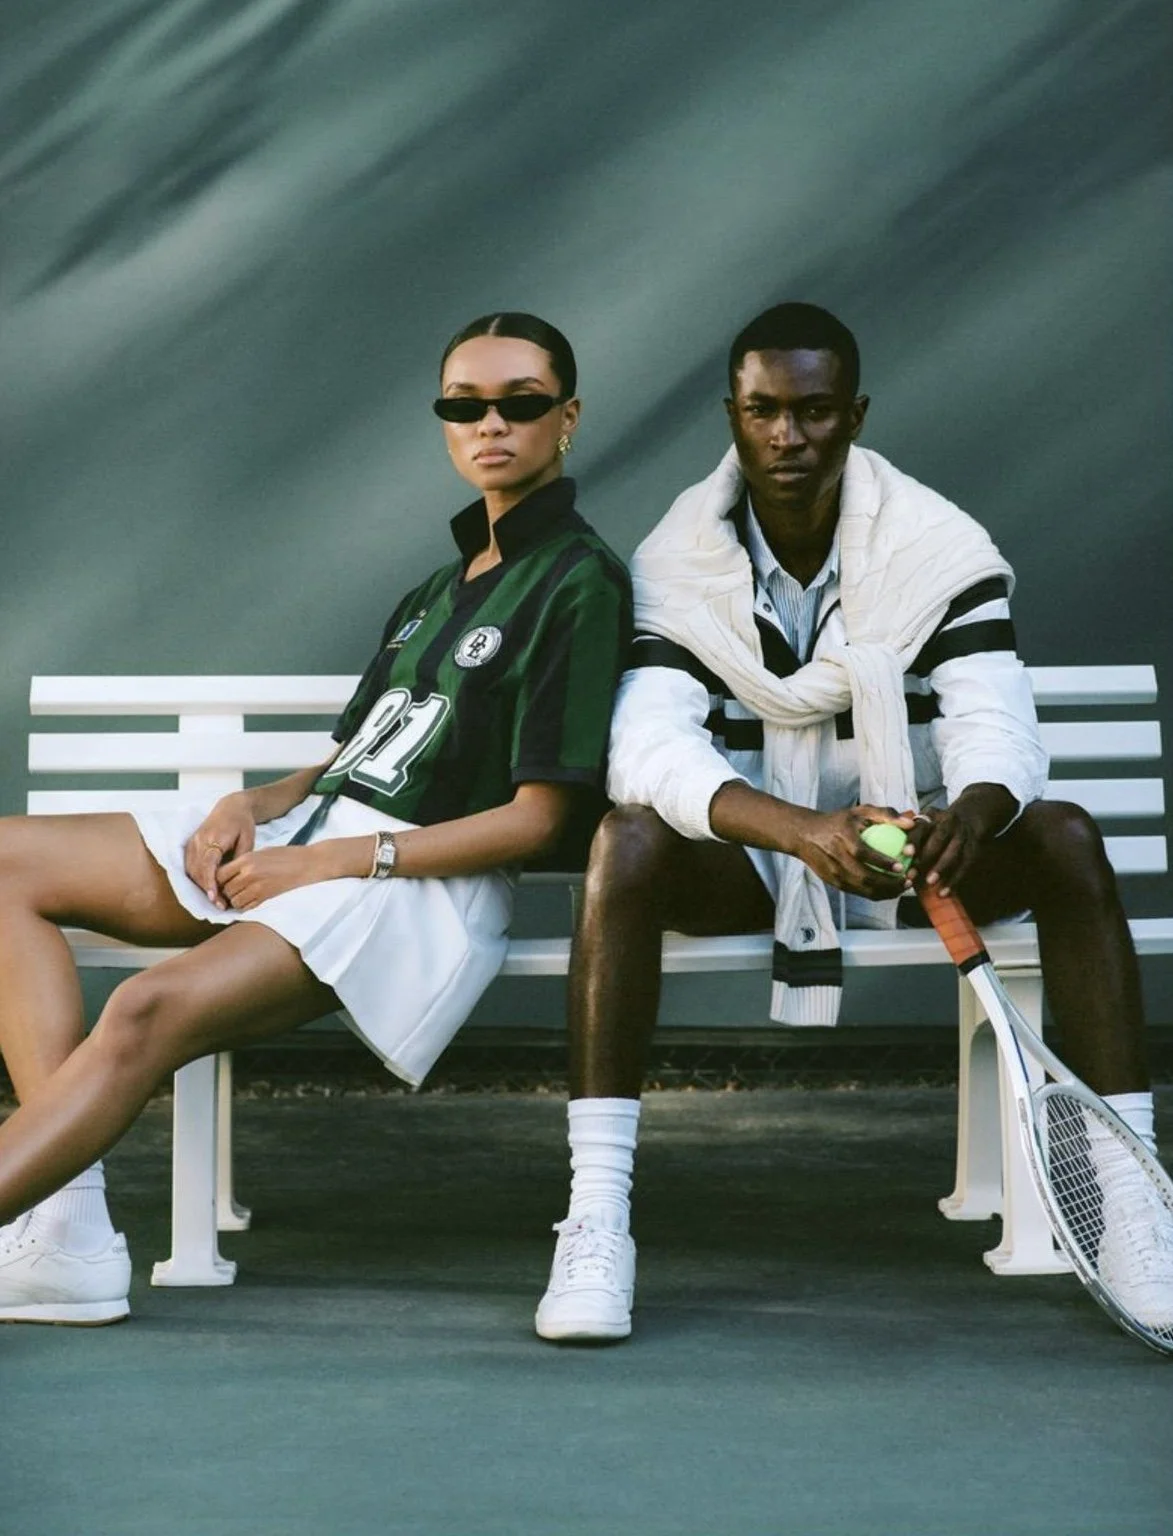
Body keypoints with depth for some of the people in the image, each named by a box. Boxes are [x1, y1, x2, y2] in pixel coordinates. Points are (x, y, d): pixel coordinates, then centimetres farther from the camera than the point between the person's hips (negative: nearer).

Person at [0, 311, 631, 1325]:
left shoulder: (579, 582, -5)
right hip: (308, 829, 10)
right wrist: (253, 808, -1)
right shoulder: (442, 590, 22)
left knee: (152, 1011, -33)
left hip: (424, 880, -9)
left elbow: (541, 817, -11)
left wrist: (339, 861, -14)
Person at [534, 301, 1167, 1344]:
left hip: (905, 857, 1)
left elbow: (998, 730, -18)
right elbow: (650, 749, -25)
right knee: (626, 841, -33)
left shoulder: (942, 547, -7)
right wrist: (806, 832, -43)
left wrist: (968, 820, -44)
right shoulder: (677, 566, -9)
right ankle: (596, 1225, -37)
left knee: (1066, 838, -26)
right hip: (740, 860, -1)